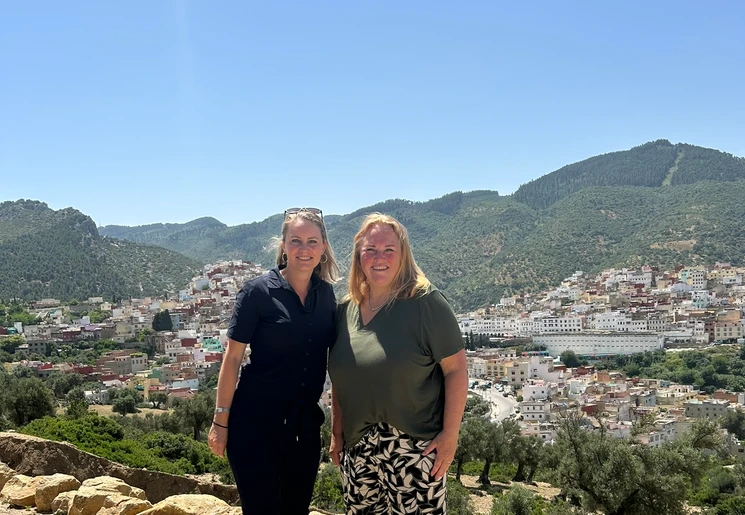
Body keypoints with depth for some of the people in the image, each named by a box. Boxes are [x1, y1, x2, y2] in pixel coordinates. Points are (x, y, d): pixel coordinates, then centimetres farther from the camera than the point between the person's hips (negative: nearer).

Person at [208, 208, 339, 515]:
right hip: (256, 422, -5)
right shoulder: (258, 292, -11)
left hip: (305, 424, 5)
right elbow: (232, 358, -8)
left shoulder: (325, 293, 3)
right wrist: (220, 421, -9)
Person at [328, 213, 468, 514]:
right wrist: (336, 433, 15)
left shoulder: (426, 303, -10)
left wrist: (450, 436, -14)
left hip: (413, 447, -5)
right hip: (357, 449, 6)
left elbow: (456, 369, -10)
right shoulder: (346, 310, 7)